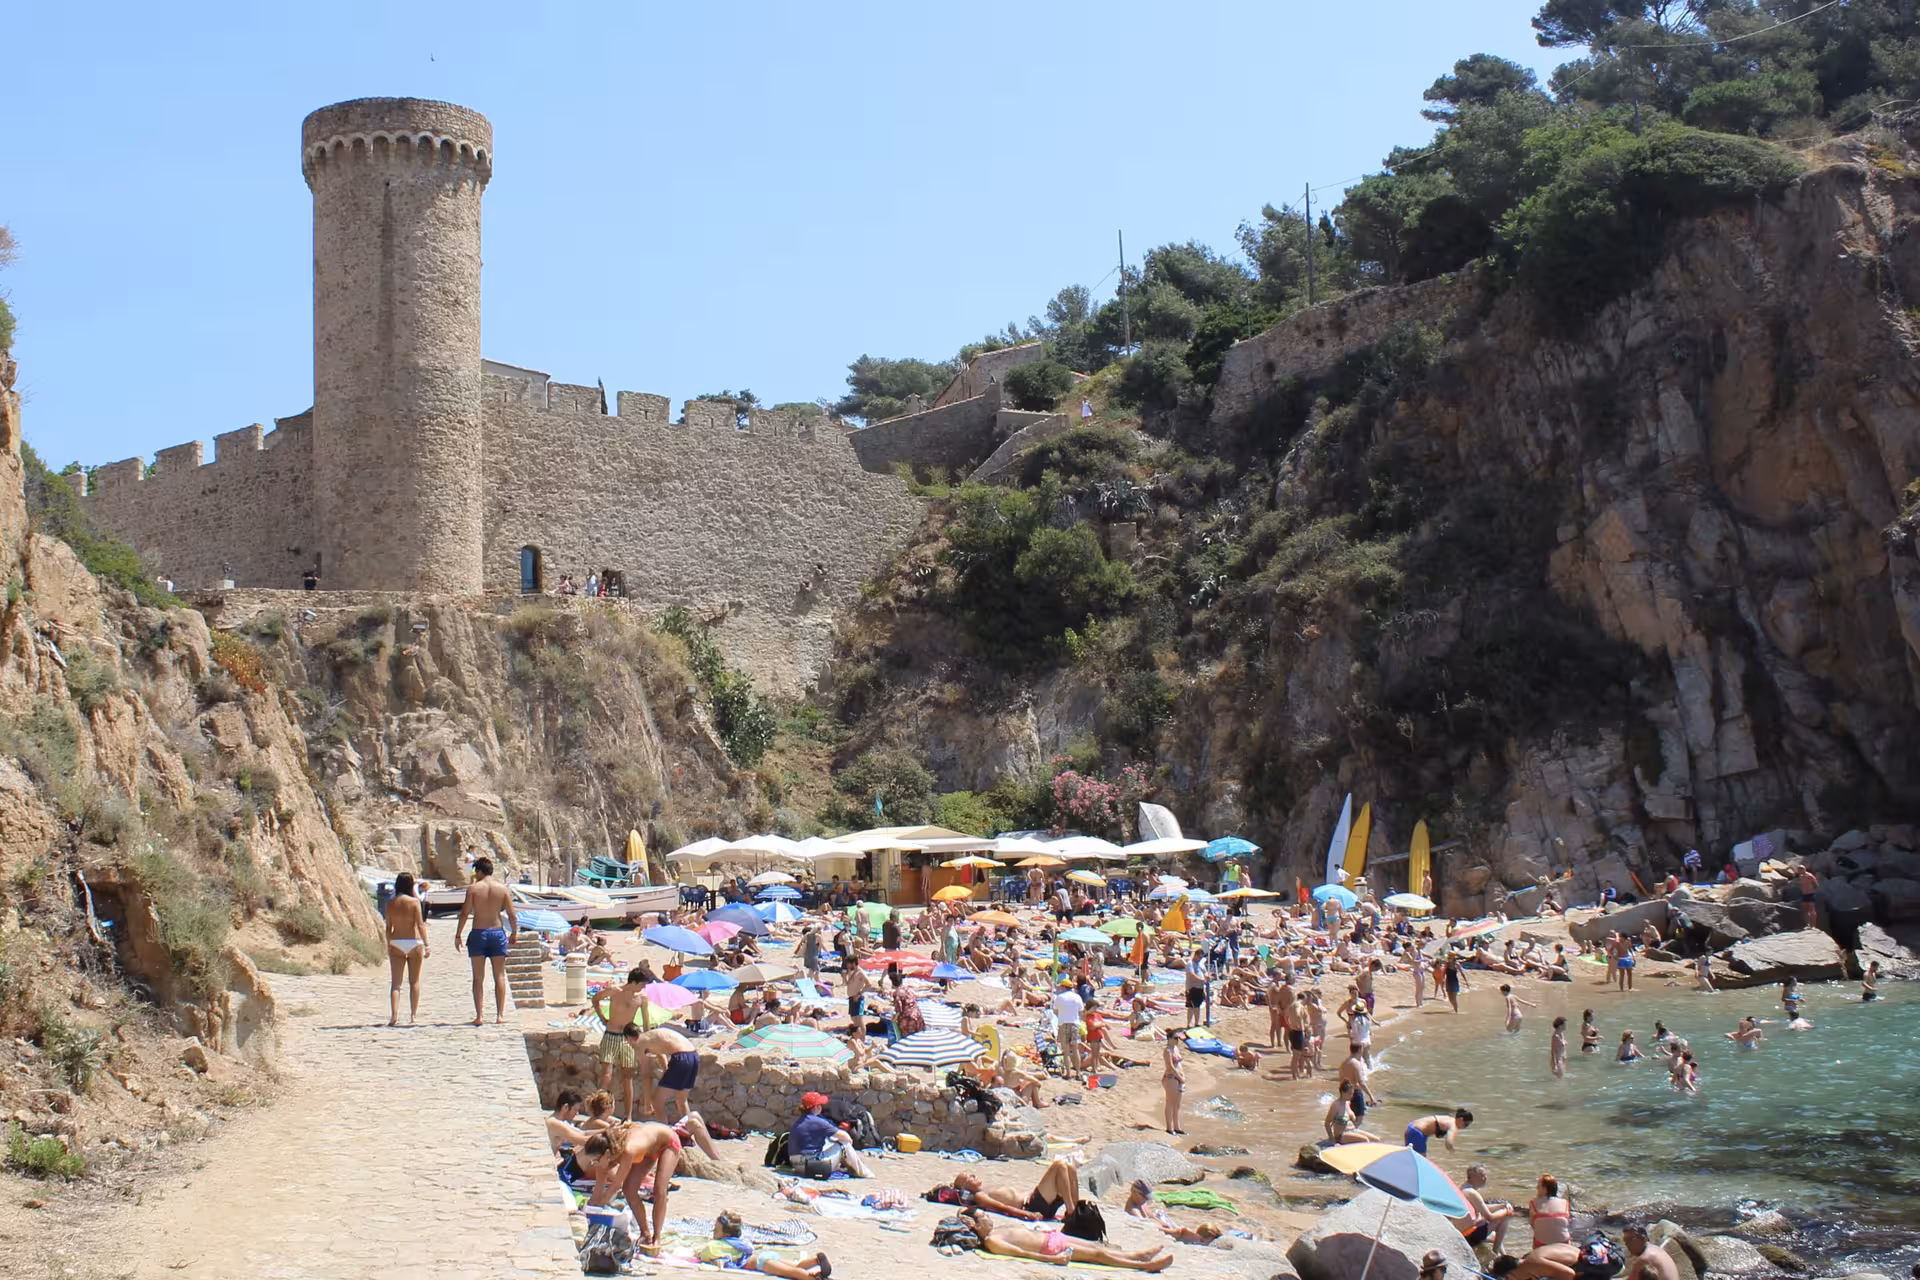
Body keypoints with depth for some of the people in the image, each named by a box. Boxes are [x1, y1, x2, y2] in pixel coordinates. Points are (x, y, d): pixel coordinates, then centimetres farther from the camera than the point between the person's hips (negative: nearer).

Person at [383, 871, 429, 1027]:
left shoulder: (390, 904, 2)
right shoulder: (414, 902, -9)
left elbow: (388, 927, 6)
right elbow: (420, 925, -11)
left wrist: (389, 946, 16)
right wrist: (426, 945, -7)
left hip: (396, 944, 2)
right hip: (413, 943, -2)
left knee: (395, 982, 3)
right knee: (414, 981, 11)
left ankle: (394, 1016, -10)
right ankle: (413, 1015, 14)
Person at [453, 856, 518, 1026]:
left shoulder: (473, 888, -5)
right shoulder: (502, 888, 1)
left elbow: (464, 913, -7)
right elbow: (512, 915, 2)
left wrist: (458, 935, 0)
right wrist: (514, 933, 15)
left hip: (478, 934, -1)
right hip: (497, 933, 1)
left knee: (478, 978, 5)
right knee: (500, 976, 8)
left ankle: (479, 1016, 1)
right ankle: (500, 1014, 4)